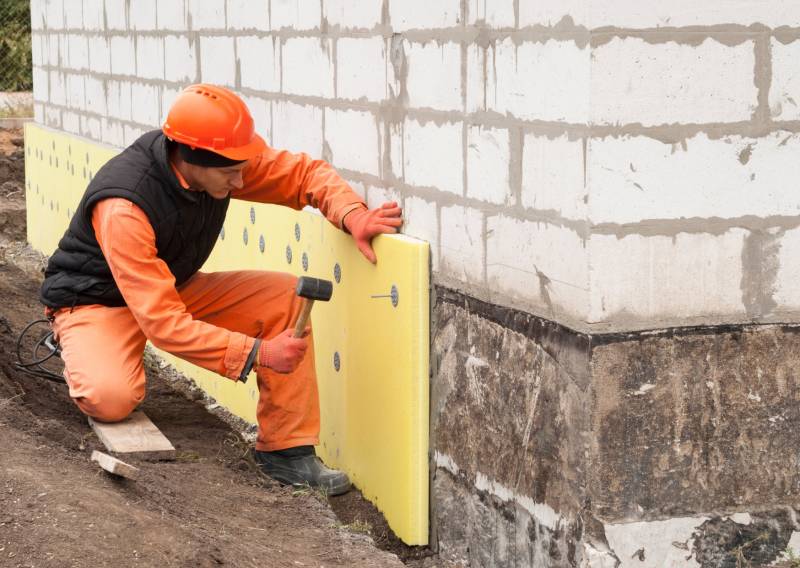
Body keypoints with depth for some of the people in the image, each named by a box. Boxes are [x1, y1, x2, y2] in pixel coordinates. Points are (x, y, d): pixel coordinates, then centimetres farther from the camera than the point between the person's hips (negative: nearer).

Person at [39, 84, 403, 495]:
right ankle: (83, 359, 2)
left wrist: (351, 215, -28)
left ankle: (285, 449, -8)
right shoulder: (123, 208, -37)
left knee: (287, 297, -14)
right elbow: (163, 322, -37)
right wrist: (257, 354, -38)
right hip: (96, 301, -6)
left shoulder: (224, 157, -18)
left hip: (174, 288, 7)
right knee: (112, 398, -37)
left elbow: (305, 173, -6)